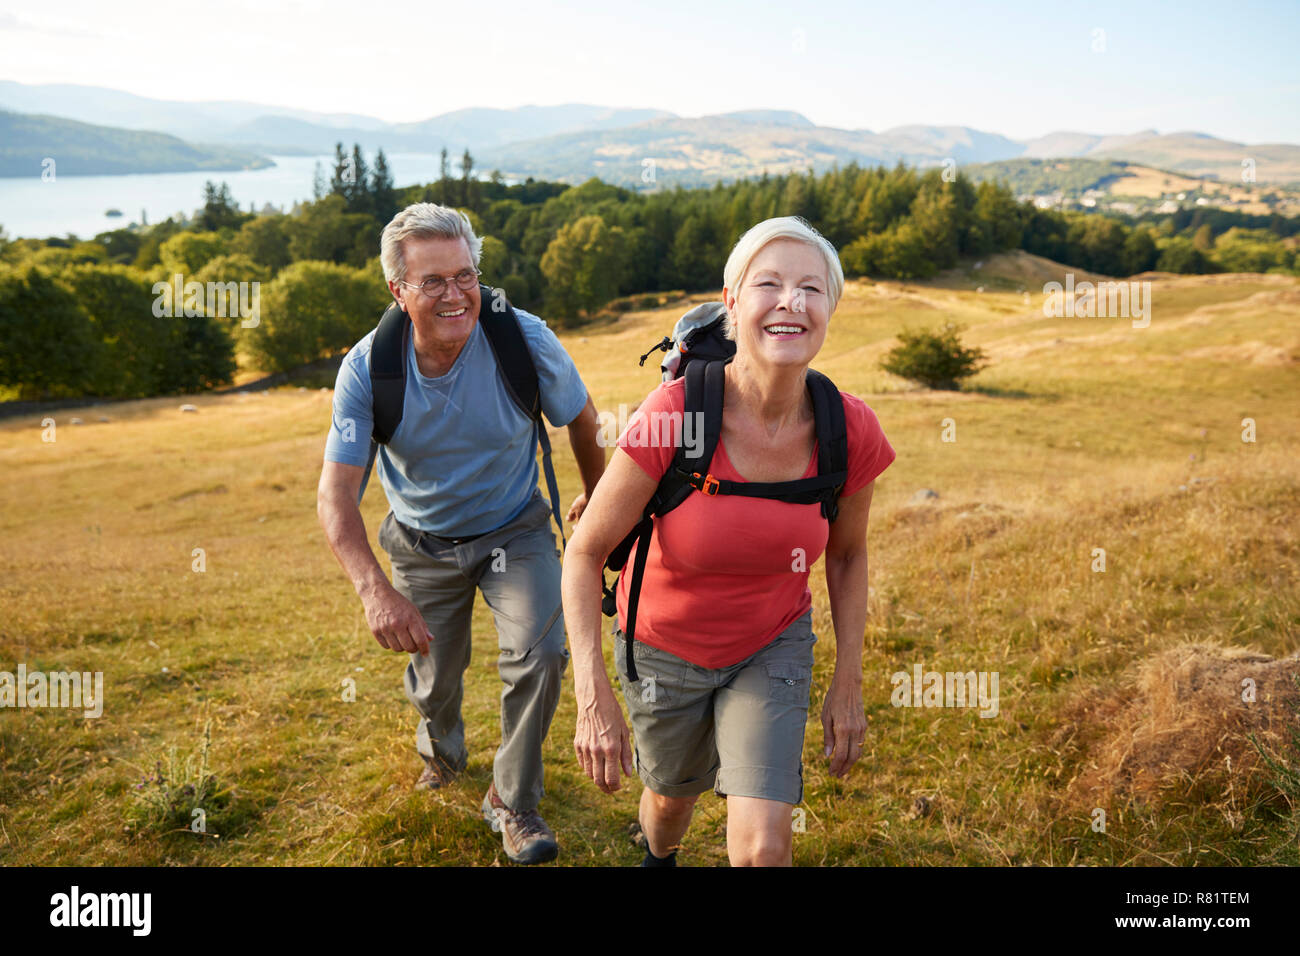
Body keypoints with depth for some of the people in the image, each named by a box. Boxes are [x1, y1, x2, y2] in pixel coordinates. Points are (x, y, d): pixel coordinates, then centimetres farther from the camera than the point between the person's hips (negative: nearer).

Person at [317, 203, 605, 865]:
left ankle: (512, 800, 5)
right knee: (435, 679, 15)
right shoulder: (368, 369, -24)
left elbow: (581, 420, -4)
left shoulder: (526, 341, -25)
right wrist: (374, 590, -44)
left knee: (539, 654, -20)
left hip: (514, 531, -1)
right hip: (424, 544, 1)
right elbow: (335, 493, -27)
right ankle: (442, 752, 53)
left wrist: (596, 498, 13)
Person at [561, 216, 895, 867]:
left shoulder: (850, 431, -21)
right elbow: (584, 552, -21)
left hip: (773, 644, 1)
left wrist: (848, 683, 0)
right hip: (664, 647, -1)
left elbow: (846, 554, -2)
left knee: (763, 847, -11)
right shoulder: (674, 414, -30)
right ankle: (658, 854, 64)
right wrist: (593, 697, -25)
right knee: (674, 794, 25)